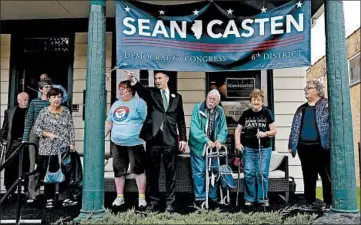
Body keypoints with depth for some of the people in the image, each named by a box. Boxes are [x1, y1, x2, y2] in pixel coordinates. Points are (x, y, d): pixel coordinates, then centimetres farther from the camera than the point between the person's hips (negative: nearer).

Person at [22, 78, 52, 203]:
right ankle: (32, 193, 3)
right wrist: (25, 138, 1)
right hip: (35, 135, 0)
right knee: (34, 164, -1)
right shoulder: (34, 102, 7)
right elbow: (29, 121, 6)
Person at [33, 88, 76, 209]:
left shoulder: (66, 111, 8)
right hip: (47, 149, -1)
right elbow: (36, 128, 1)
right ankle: (49, 199, 16)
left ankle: (66, 198, 6)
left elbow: (71, 128, 8)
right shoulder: (44, 112, 3)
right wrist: (48, 134, -13)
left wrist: (72, 143, 1)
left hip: (64, 148, 1)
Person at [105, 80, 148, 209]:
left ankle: (142, 197, 9)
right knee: (118, 171, 10)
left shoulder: (139, 102, -3)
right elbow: (109, 122, 21)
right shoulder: (116, 104, 16)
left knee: (138, 170, 0)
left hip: (135, 143, -6)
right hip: (117, 143, 6)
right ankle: (120, 197, 22)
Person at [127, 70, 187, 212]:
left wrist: (183, 138, 4)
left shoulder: (176, 97, 12)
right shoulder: (151, 93, 8)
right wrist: (134, 81, -36)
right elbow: (141, 90, -16)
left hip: (170, 139, 0)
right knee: (153, 172, 7)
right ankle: (154, 201, 17)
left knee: (170, 172, 4)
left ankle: (170, 202, 13)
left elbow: (180, 119, 10)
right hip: (153, 138, 0)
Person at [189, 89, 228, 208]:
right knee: (199, 173, 0)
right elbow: (194, 128, -19)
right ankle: (200, 198, 13)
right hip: (199, 147, -4)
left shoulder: (220, 112, 4)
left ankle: (212, 197, 25)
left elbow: (223, 129, 2)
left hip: (213, 147, 4)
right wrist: (207, 140, -28)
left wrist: (219, 140, -19)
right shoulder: (198, 108, -11)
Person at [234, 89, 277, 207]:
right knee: (249, 174, 1)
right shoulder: (246, 114, 5)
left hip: (264, 149, -2)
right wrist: (237, 142, -3)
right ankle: (249, 198, 15)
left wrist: (266, 133, -21)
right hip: (248, 148, 2)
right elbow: (238, 130, 11)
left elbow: (274, 131, -1)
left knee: (262, 174, 1)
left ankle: (263, 198, 15)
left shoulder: (266, 113, -1)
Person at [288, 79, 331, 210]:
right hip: (304, 147, 5)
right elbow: (295, 128, 16)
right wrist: (292, 145, 12)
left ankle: (329, 202, 12)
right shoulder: (301, 109, 16)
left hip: (321, 147, -5)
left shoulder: (327, 105, 0)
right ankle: (310, 202, 20)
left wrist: (331, 142, -16)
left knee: (326, 176, 2)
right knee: (308, 177, 11)